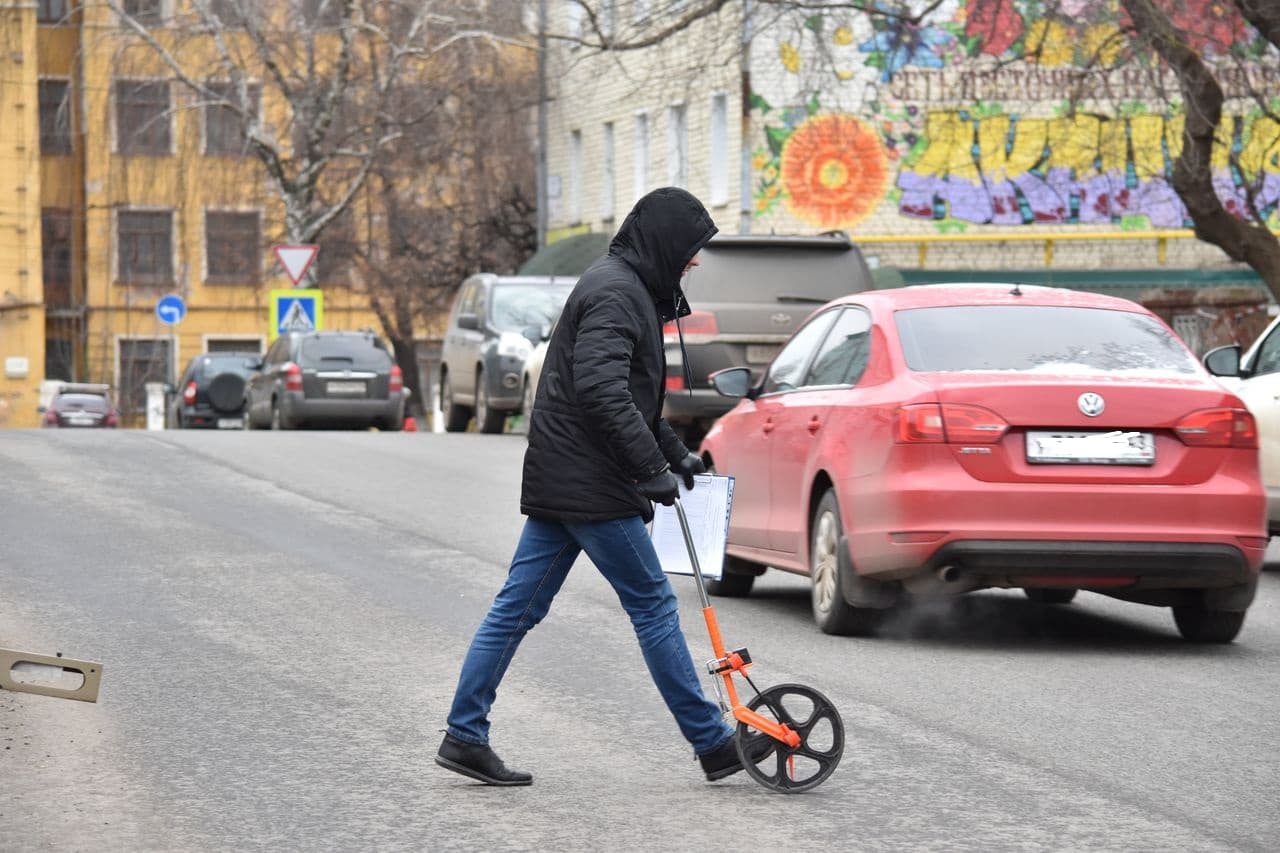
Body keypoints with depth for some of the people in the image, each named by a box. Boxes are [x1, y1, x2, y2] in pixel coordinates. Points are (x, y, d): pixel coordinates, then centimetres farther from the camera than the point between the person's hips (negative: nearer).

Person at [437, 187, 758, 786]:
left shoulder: (624, 288, 20)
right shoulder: (615, 293, -14)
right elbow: (602, 391, -26)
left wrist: (674, 451, 27)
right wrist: (651, 467, -24)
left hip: (559, 483, 10)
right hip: (592, 487, -10)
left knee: (518, 607, 7)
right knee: (653, 605, -3)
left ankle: (464, 736, 7)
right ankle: (712, 743, 3)